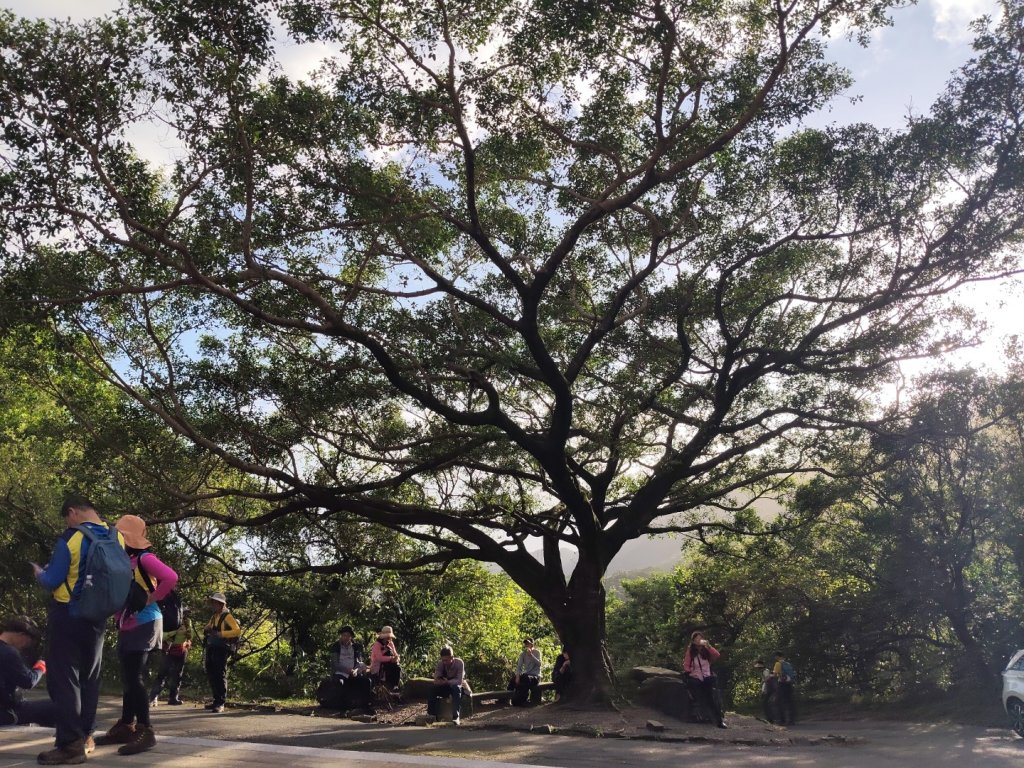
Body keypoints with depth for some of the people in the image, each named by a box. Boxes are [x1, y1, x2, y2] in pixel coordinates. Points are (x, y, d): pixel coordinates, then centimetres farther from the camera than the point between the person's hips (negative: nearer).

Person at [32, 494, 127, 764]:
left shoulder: (71, 538, -17)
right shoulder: (117, 537, 0)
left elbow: (51, 582, -14)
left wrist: (38, 572, 6)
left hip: (66, 614, -6)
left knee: (63, 677, -2)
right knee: (89, 677, 16)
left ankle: (71, 745, -6)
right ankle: (86, 736, 22)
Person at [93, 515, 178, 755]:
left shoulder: (144, 558, -12)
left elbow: (170, 577, -25)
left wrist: (151, 600, -17)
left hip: (144, 625, -9)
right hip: (127, 626, 9)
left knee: (135, 677, -11)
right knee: (128, 678, 12)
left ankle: (146, 731, -9)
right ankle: (126, 727, 20)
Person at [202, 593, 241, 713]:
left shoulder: (227, 616, -8)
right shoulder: (213, 617, 16)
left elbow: (238, 631, -18)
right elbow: (207, 629, 32)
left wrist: (221, 634, -23)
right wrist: (206, 629, 7)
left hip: (221, 649, -8)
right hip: (211, 649, 8)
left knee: (220, 675, -8)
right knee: (211, 675, 11)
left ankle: (220, 703, -5)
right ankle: (216, 700, 23)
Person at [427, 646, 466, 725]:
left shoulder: (459, 663, -23)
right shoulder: (440, 664, -12)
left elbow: (459, 681, -27)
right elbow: (436, 681, -15)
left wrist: (447, 682, -40)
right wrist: (439, 681, -39)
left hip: (457, 686, -3)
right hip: (445, 687, 4)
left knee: (456, 689, -38)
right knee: (432, 689, -24)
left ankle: (456, 717, -40)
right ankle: (431, 715, -19)